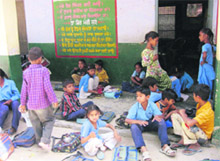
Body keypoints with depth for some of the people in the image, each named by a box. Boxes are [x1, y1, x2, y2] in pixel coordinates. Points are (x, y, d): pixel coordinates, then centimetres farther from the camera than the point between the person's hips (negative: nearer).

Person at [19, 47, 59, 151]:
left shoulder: (26, 72, 0)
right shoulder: (44, 70, -12)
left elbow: (24, 89, 3)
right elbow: (47, 87, -16)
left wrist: (23, 103, 12)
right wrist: (54, 100, -7)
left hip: (31, 104, 4)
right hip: (43, 103, -4)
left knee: (36, 124, 16)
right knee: (49, 120, 10)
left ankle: (39, 142, 28)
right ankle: (45, 140, -5)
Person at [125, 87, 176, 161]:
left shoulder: (152, 105, -10)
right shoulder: (135, 107, -15)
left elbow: (160, 115, -11)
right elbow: (127, 120, -22)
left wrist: (157, 117, -37)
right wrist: (138, 121, -40)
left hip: (150, 123, 2)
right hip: (140, 124, -2)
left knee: (161, 121, -25)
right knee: (134, 126, -36)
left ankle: (165, 146, -30)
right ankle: (143, 149, -49)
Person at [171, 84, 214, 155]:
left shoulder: (207, 111, -32)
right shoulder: (200, 104, -6)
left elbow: (189, 123, -42)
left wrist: (182, 113, -24)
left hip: (203, 136, -8)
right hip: (196, 128, 8)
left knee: (185, 125, -38)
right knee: (175, 116, -4)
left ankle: (195, 144, -13)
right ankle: (183, 139, -7)